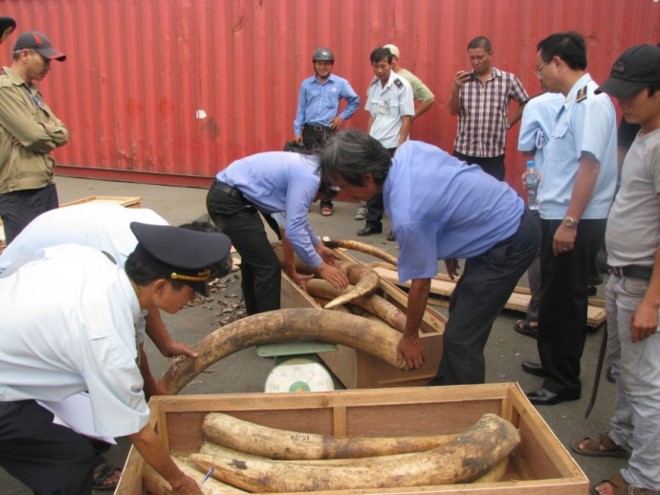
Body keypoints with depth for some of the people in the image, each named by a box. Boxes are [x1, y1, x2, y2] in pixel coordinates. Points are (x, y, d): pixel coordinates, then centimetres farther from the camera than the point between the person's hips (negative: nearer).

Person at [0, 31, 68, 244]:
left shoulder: (32, 91, 15)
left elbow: (62, 133, 9)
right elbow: (35, 137, -18)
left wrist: (41, 133, -11)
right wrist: (51, 134, 3)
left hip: (45, 186, 9)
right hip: (21, 194, -9)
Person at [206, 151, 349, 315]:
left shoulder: (304, 167, 12)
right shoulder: (308, 177, -18)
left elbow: (297, 217, 26)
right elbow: (294, 230, -21)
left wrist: (318, 246, 31)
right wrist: (320, 267, -11)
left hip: (227, 196, 11)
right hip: (228, 202, -11)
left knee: (254, 259, 24)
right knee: (268, 267, -6)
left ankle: (255, 317, 39)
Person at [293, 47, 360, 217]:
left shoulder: (340, 83, 1)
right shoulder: (306, 84, 5)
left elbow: (355, 101, 12)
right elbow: (300, 109, 7)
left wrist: (342, 116, 3)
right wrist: (297, 131, 2)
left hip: (329, 131, -1)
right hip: (309, 131, 1)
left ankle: (326, 203, 7)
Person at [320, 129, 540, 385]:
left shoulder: (407, 215, -30)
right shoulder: (409, 148, -7)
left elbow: (420, 283, -17)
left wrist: (410, 337, 1)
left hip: (509, 243, -10)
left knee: (461, 338, -5)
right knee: (459, 309, 20)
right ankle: (447, 386, 35)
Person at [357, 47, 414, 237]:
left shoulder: (402, 86, -10)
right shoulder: (373, 85, 7)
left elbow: (407, 119, -11)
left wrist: (400, 147, -15)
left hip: (393, 145, -5)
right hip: (375, 144, 5)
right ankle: (373, 223, 20)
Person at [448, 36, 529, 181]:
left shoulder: (508, 79, 0)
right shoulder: (463, 80, 1)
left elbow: (526, 104, 12)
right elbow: (453, 111, -6)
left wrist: (508, 122, 3)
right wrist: (456, 88, -21)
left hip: (494, 154, -1)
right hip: (464, 152, 1)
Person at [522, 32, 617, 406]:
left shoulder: (589, 101, -17)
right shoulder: (575, 101, 12)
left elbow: (590, 164, -24)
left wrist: (570, 222, -25)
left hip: (575, 223, -10)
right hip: (560, 217, 10)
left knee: (565, 301, 1)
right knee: (554, 297, 19)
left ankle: (565, 382, 15)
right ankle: (553, 364, 35)